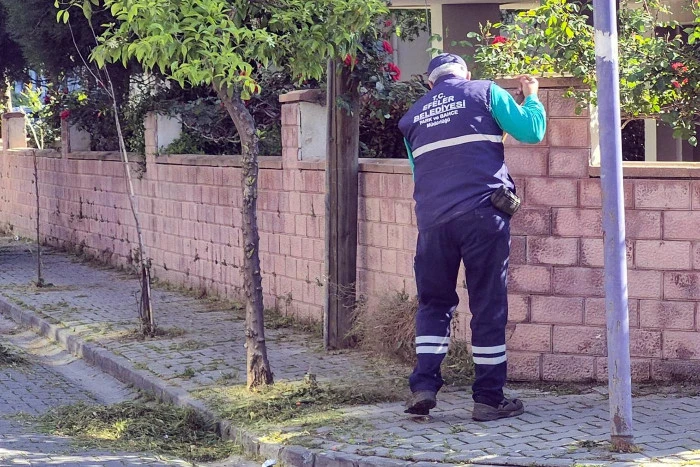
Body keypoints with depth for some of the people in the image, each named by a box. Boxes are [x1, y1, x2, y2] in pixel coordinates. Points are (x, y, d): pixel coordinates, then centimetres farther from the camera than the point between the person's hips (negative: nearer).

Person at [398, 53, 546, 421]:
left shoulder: (414, 115, 19)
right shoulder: (484, 92, 7)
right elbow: (531, 131, 3)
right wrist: (531, 97, 21)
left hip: (432, 220, 3)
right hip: (483, 214, -3)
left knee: (433, 304, 15)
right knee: (489, 307, 3)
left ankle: (423, 386, 2)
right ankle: (489, 399, 6)